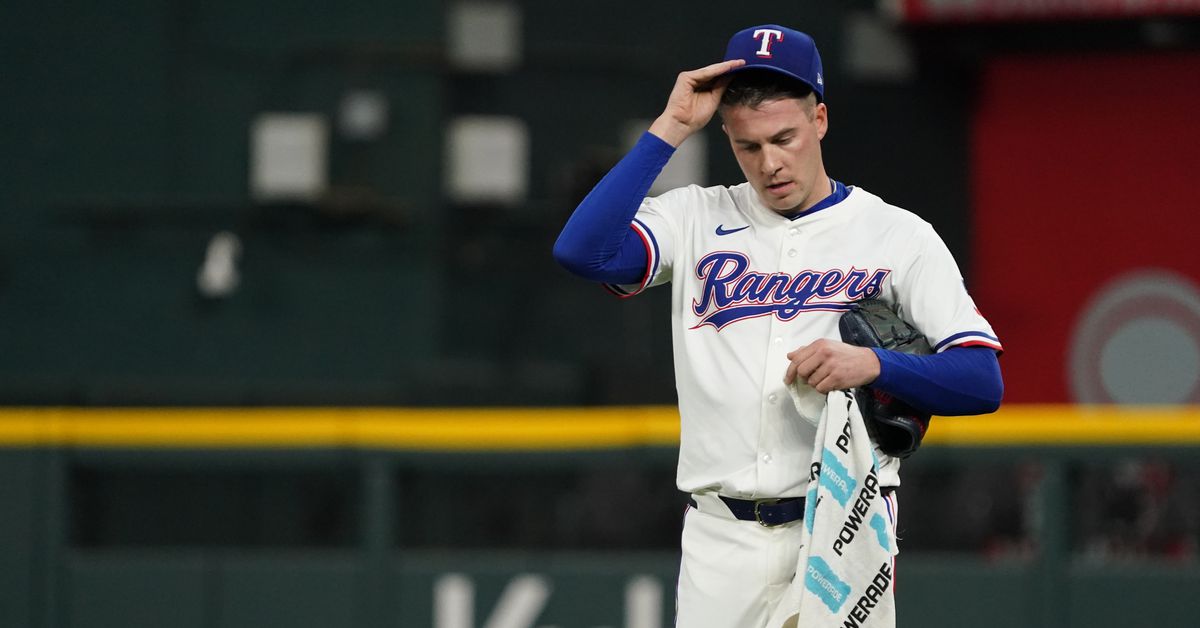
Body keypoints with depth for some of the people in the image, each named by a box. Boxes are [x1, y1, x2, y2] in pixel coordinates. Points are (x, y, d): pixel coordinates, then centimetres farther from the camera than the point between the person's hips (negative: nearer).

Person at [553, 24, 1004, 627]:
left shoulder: (898, 236, 4)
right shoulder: (696, 220, 9)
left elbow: (983, 383, -2)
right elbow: (582, 251, -9)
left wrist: (871, 364, -20)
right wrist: (668, 130, -7)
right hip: (721, 542, 2)